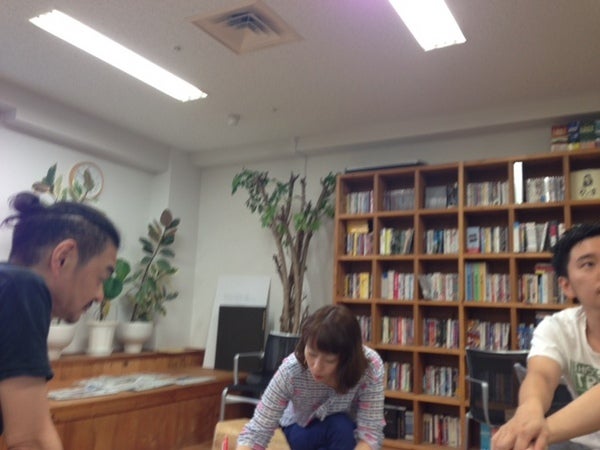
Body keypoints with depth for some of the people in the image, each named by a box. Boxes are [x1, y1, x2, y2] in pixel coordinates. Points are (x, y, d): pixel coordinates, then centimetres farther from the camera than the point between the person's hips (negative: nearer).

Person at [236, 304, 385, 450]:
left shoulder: (370, 366, -35)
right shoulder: (291, 371, -35)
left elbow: (370, 434, -34)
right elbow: (255, 432, -34)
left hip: (346, 436, 0)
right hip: (303, 429, 0)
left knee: (341, 427, -32)